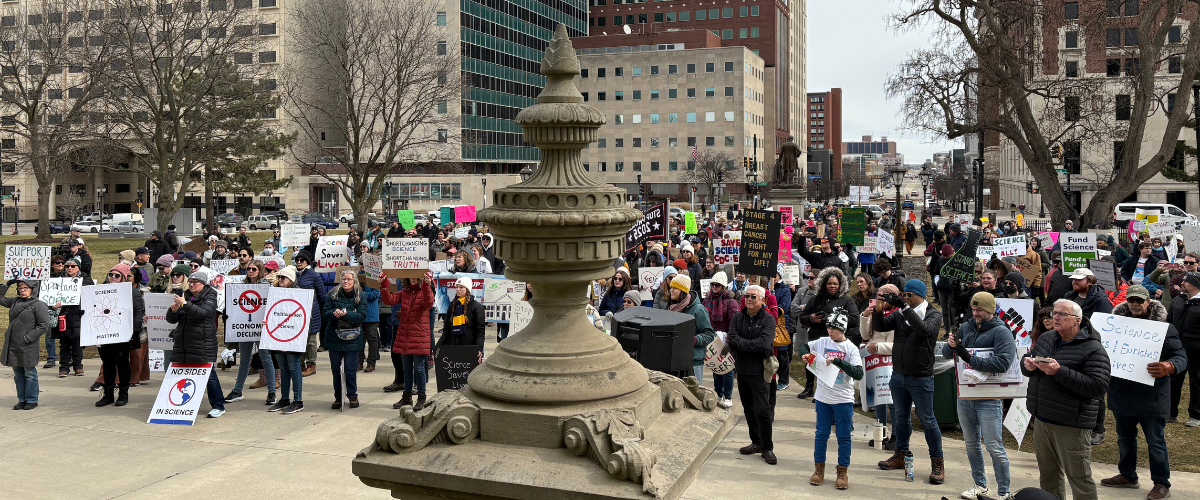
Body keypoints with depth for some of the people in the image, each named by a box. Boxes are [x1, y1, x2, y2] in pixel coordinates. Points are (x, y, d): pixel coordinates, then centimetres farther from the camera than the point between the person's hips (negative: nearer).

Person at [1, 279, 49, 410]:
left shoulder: (39, 305, -9)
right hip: (13, 345, 6)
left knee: (29, 374, 2)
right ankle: (22, 400, 21)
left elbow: (43, 325, -12)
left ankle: (32, 400, 10)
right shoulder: (14, 301, 11)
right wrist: (6, 285, 12)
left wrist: (28, 338, -16)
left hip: (28, 347, -6)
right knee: (18, 374, 12)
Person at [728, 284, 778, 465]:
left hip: (759, 371, -5)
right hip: (742, 369, 5)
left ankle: (767, 448, 4)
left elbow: (763, 343, -21)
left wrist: (740, 343, -13)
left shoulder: (768, 320, -6)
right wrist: (751, 344, -16)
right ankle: (756, 442, 26)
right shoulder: (738, 318, 8)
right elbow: (731, 339, -5)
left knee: (762, 411, -7)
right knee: (749, 409, 14)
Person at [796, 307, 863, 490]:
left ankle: (842, 472, 18)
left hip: (844, 399, -3)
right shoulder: (822, 342, 0)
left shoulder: (851, 348, -10)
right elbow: (801, 346, 13)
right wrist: (805, 355, -9)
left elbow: (859, 374, -20)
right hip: (823, 397, 3)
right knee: (821, 434, 11)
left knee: (844, 437, 6)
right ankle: (819, 469, 23)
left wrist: (838, 361, -28)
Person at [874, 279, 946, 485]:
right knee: (901, 417, 17)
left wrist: (904, 306, -32)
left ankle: (938, 463, 11)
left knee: (927, 420, 1)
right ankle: (900, 455, 30)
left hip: (921, 378, -5)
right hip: (898, 375, 5)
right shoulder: (900, 315, 7)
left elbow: (924, 329, -28)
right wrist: (879, 308, -18)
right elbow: (880, 325, 0)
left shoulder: (934, 315, -8)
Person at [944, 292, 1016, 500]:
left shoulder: (1001, 332, -10)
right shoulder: (966, 328, 7)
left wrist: (971, 359, -27)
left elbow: (1003, 363, -24)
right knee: (971, 443, 15)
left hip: (989, 399, -6)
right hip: (965, 395, 6)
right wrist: (950, 346, -16)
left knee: (994, 447, -3)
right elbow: (946, 354, 7)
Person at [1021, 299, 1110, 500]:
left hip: (1070, 424, -7)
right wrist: (1027, 364, -6)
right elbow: (1026, 360, 19)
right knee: (1048, 474, 19)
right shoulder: (1046, 338, 9)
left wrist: (1060, 372, -28)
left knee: (1079, 478, 0)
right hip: (1042, 418, 7)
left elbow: (1098, 386, -22)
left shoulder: (1093, 349, -13)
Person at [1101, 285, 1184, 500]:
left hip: (1151, 396, -4)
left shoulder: (1164, 327, -7)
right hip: (1122, 393, 5)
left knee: (1155, 441, 6)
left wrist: (1169, 367, -30)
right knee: (1125, 437, 18)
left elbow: (1181, 357, -8)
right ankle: (1127, 475, 33)